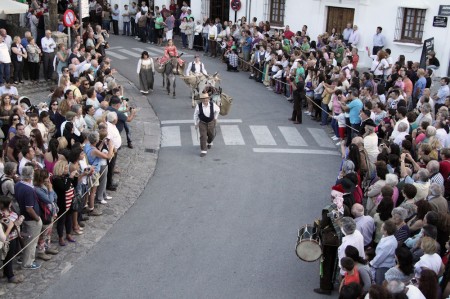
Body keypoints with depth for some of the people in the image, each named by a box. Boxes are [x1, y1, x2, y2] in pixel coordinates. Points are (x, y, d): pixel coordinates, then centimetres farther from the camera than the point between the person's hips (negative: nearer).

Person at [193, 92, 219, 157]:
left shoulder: (213, 105, -19)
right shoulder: (198, 106, -21)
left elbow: (217, 110, 4)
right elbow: (195, 115, -4)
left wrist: (215, 118, 13)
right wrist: (196, 124, 1)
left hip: (211, 123, 2)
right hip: (202, 123, -2)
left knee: (211, 135, 21)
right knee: (203, 137, -9)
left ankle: (209, 142, 56)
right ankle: (203, 151, 1)